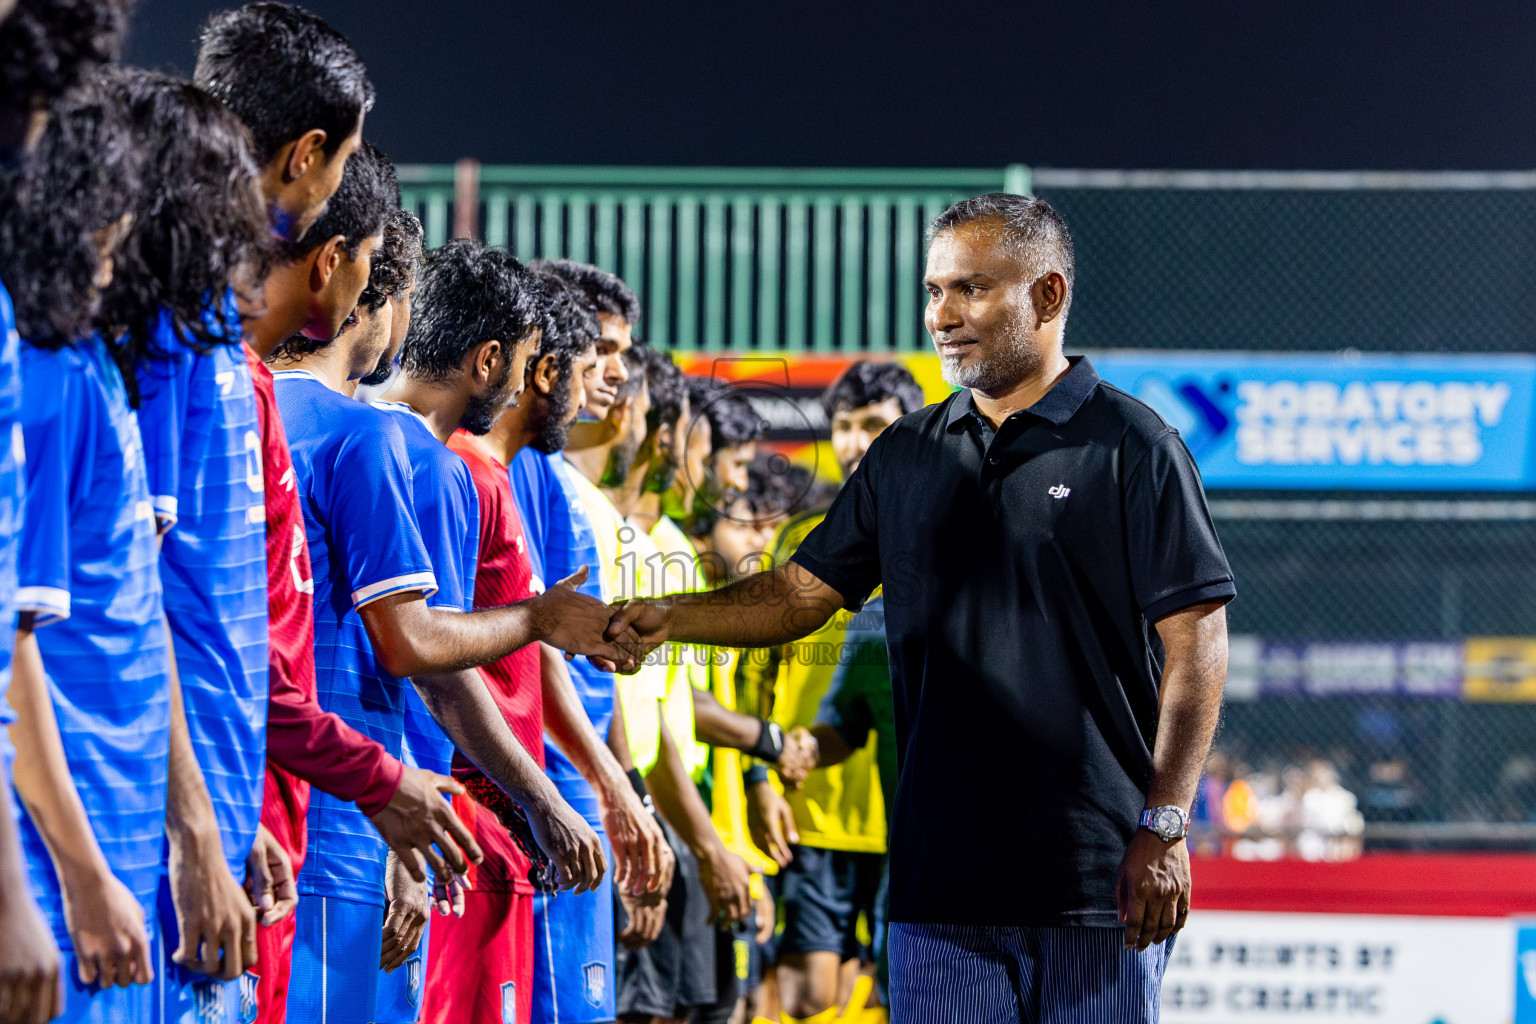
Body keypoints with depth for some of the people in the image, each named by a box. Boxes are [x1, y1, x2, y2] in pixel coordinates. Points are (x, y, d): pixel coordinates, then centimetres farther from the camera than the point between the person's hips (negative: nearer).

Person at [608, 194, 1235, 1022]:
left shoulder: (1129, 447, -3)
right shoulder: (905, 456, 14)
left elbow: (1196, 641, -6)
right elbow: (803, 592, 14)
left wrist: (1164, 828, -13)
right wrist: (670, 618, -4)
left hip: (1100, 882, -5)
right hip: (939, 875, 5)